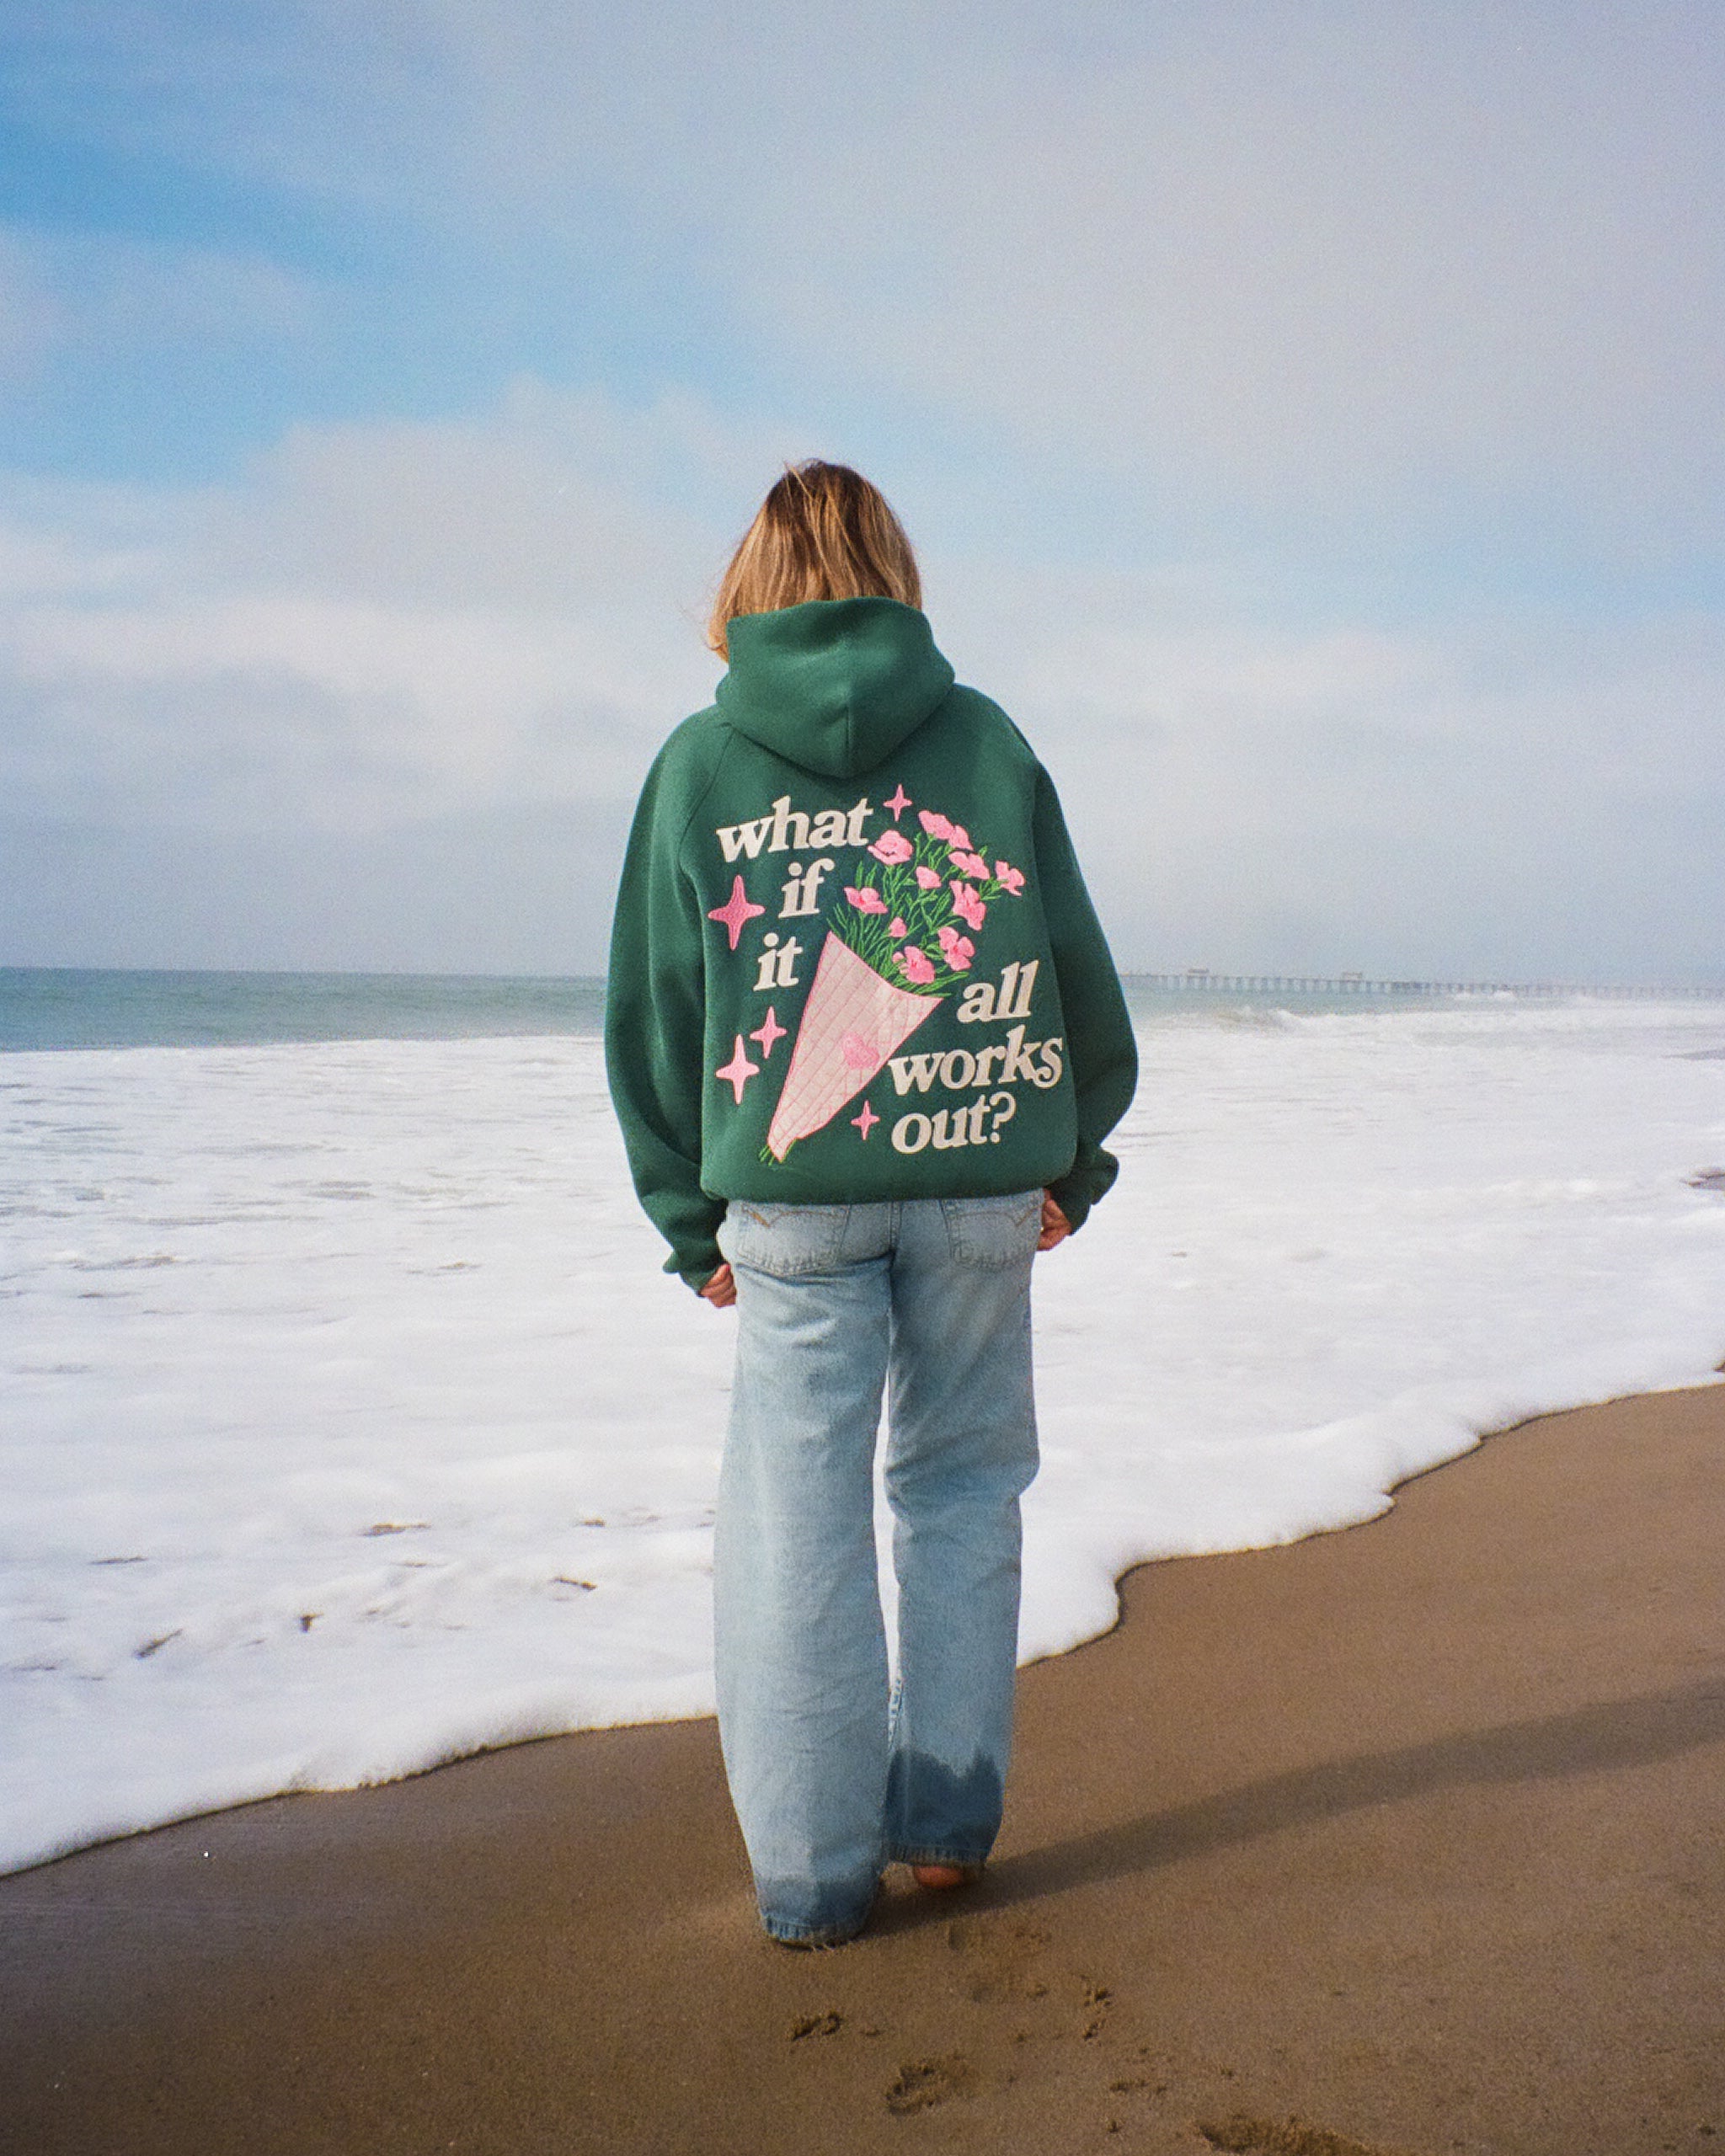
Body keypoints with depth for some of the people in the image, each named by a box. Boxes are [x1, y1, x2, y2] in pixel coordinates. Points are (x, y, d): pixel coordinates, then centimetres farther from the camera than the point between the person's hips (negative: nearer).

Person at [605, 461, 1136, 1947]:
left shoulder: (699, 760, 2)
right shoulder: (985, 738, 3)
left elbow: (653, 1009, 3)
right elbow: (1078, 970, 7)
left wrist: (692, 1221, 11)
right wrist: (1075, 1157, 20)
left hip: (790, 1195, -1)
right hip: (982, 1183, 1)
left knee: (799, 1516, 6)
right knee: (960, 1485, 16)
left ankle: (816, 1869, 13)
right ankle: (948, 1813, 22)